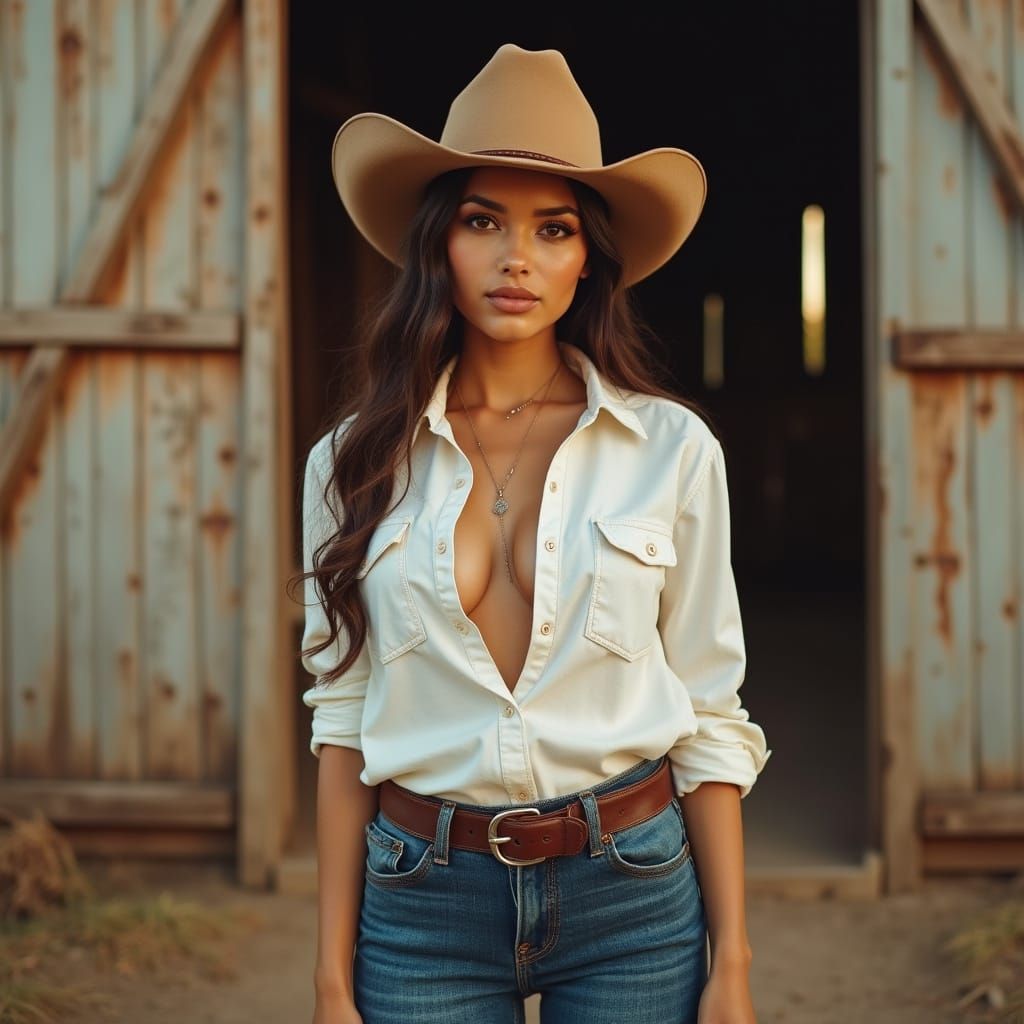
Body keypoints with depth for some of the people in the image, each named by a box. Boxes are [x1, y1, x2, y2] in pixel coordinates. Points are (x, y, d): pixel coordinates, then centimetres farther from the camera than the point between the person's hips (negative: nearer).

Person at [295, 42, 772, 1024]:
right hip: (421, 904, 1)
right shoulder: (356, 460, 0)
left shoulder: (672, 448, -3)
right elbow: (343, 721, 2)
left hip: (631, 900, 0)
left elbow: (710, 719, 1)